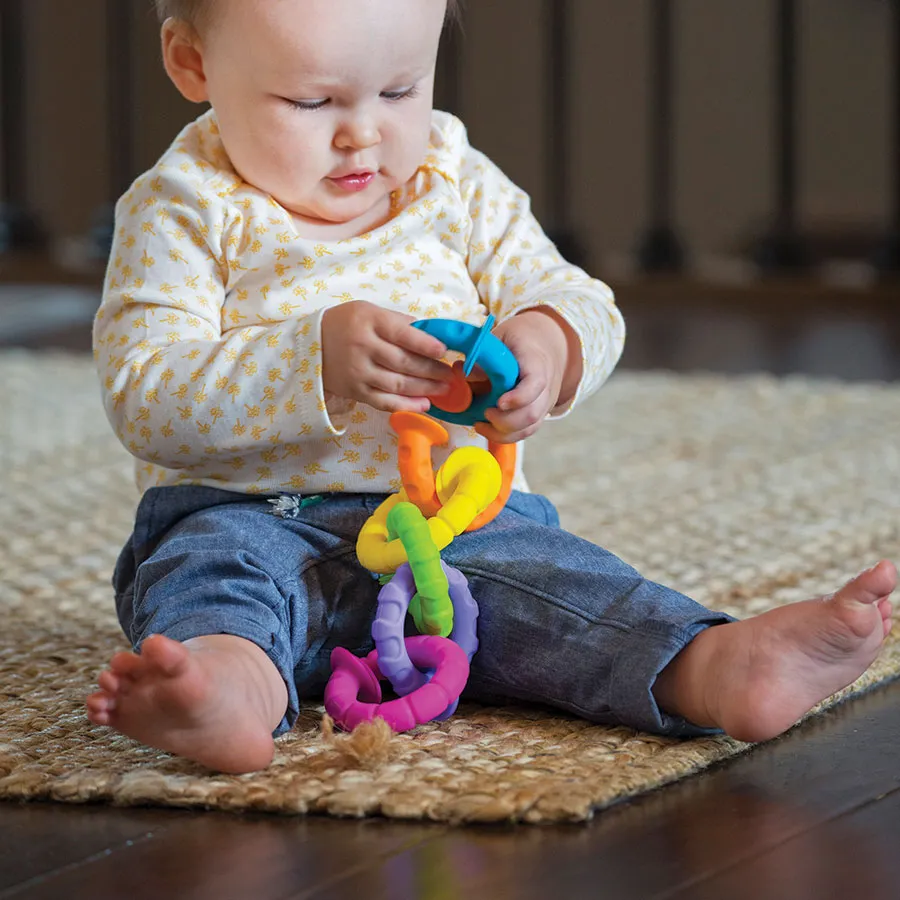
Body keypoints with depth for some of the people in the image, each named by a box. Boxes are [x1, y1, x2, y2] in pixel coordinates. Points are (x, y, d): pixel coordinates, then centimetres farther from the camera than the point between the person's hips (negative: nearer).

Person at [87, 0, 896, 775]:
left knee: (540, 574, -27)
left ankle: (710, 669, -53)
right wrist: (318, 360, -29)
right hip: (250, 519, -2)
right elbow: (145, 400, -14)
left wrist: (548, 343, -19)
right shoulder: (185, 213, -3)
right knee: (211, 561, -35)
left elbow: (580, 305, 8)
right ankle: (235, 680, -68)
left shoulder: (458, 189, 10)